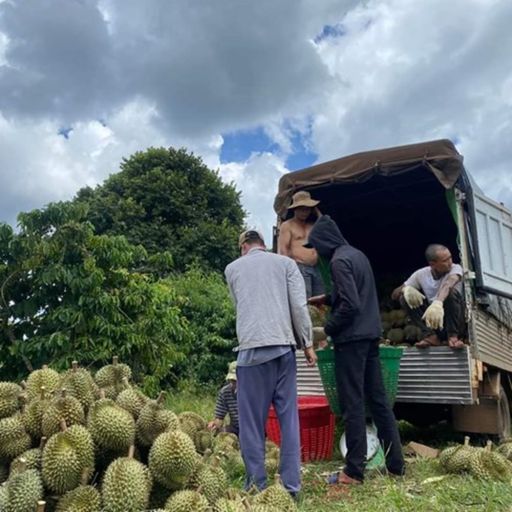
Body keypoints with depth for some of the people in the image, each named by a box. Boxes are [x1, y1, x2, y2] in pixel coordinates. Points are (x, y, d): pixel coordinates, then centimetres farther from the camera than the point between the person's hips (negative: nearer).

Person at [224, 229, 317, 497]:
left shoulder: (232, 268, 13)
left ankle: (257, 485, 13)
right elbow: (299, 306, 1)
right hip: (283, 346, 1)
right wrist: (307, 343, 7)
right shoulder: (286, 262, 10)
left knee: (252, 419, 7)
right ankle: (291, 484, 13)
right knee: (288, 416, 8)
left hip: (252, 348, -1)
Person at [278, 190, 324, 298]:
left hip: (316, 268, 6)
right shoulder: (287, 225, 6)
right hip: (299, 268, -5)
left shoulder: (313, 225, 23)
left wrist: (318, 213, 13)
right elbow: (282, 250, -3)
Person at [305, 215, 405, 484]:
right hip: (370, 336, 9)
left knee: (353, 404, -2)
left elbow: (350, 305, -21)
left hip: (351, 339, -9)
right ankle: (396, 464, 20)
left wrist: (327, 329, -9)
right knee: (378, 399, 13)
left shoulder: (339, 261, -14)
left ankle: (354, 471, 6)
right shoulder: (358, 254, 14)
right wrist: (327, 299, 27)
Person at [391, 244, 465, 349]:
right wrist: (406, 289, -29)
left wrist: (438, 302, -58)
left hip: (454, 322, -3)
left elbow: (448, 283, -37)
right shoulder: (421, 274, -5)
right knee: (405, 297, -16)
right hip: (431, 322, 3)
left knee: (452, 291, -28)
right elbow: (394, 294, -5)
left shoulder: (455, 268, -12)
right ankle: (430, 336, -22)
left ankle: (453, 336, -22)